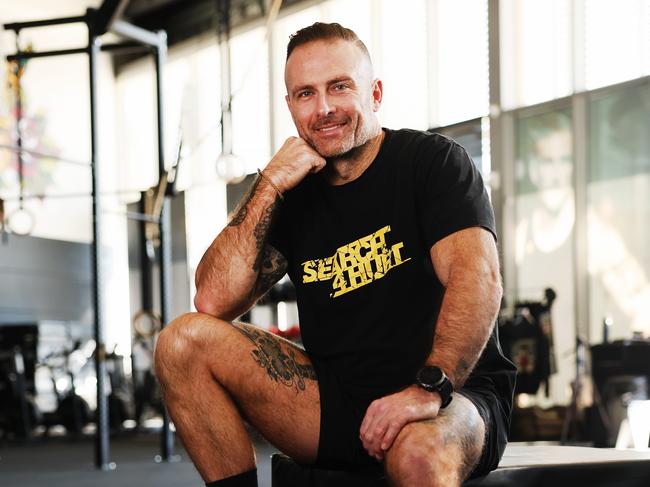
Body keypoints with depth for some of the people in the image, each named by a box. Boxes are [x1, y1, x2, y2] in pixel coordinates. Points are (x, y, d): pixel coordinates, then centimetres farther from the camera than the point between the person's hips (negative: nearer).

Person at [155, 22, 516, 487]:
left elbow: (478, 278, -18)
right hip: (338, 403, 6)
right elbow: (214, 302, 0)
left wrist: (428, 388, -32)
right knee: (185, 340, -9)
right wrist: (268, 186, -6)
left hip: (454, 399, -5)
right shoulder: (294, 196, 12)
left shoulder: (433, 161, -1)